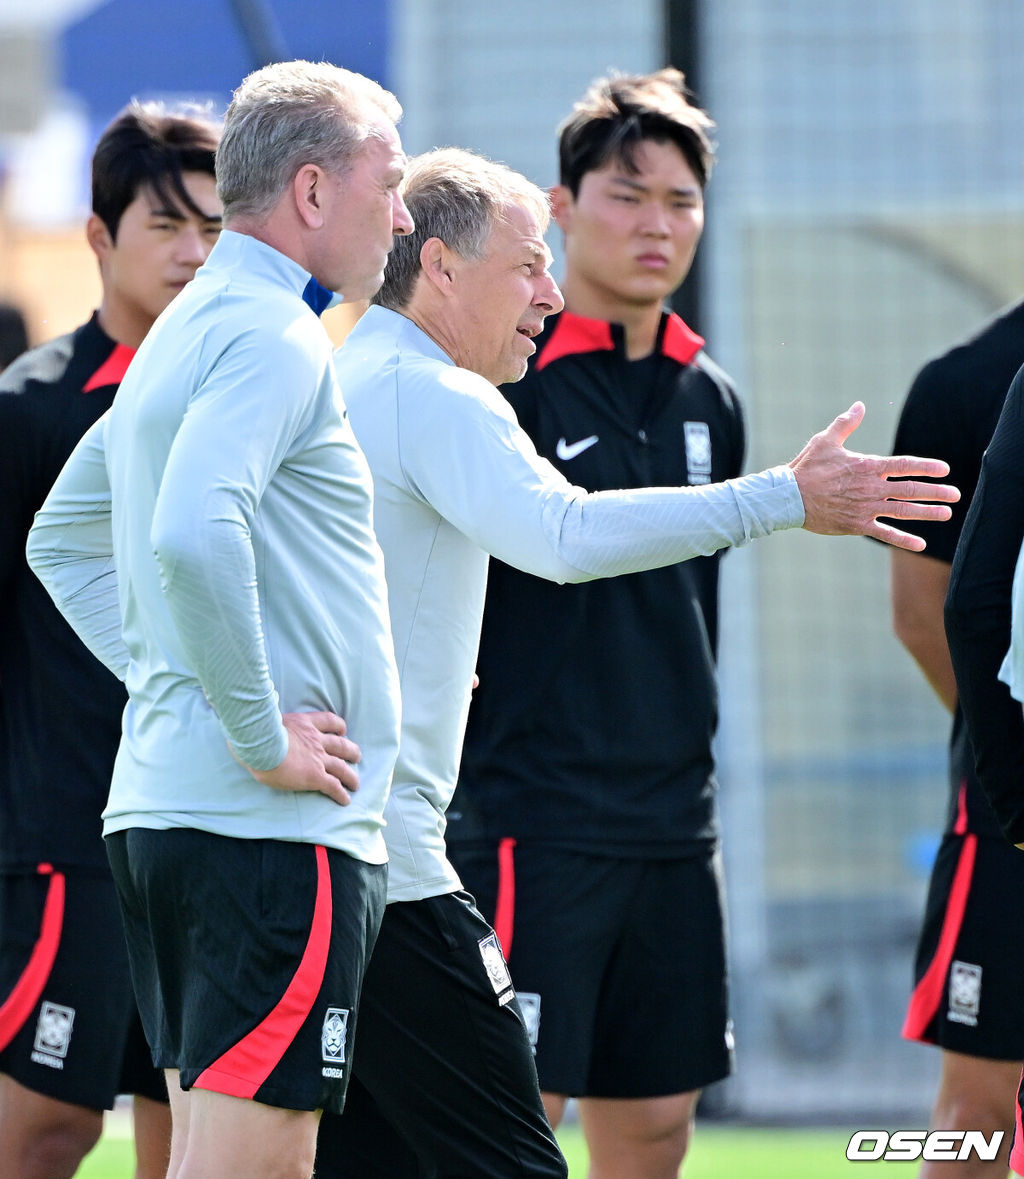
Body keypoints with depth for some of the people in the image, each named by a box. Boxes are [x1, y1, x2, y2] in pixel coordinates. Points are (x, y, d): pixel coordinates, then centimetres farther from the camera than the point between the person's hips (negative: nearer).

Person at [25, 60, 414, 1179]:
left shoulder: (184, 332, 19)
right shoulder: (270, 335, -12)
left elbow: (61, 539, 29)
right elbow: (192, 538, -28)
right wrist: (264, 737, -20)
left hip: (158, 806, 10)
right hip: (276, 830, -10)